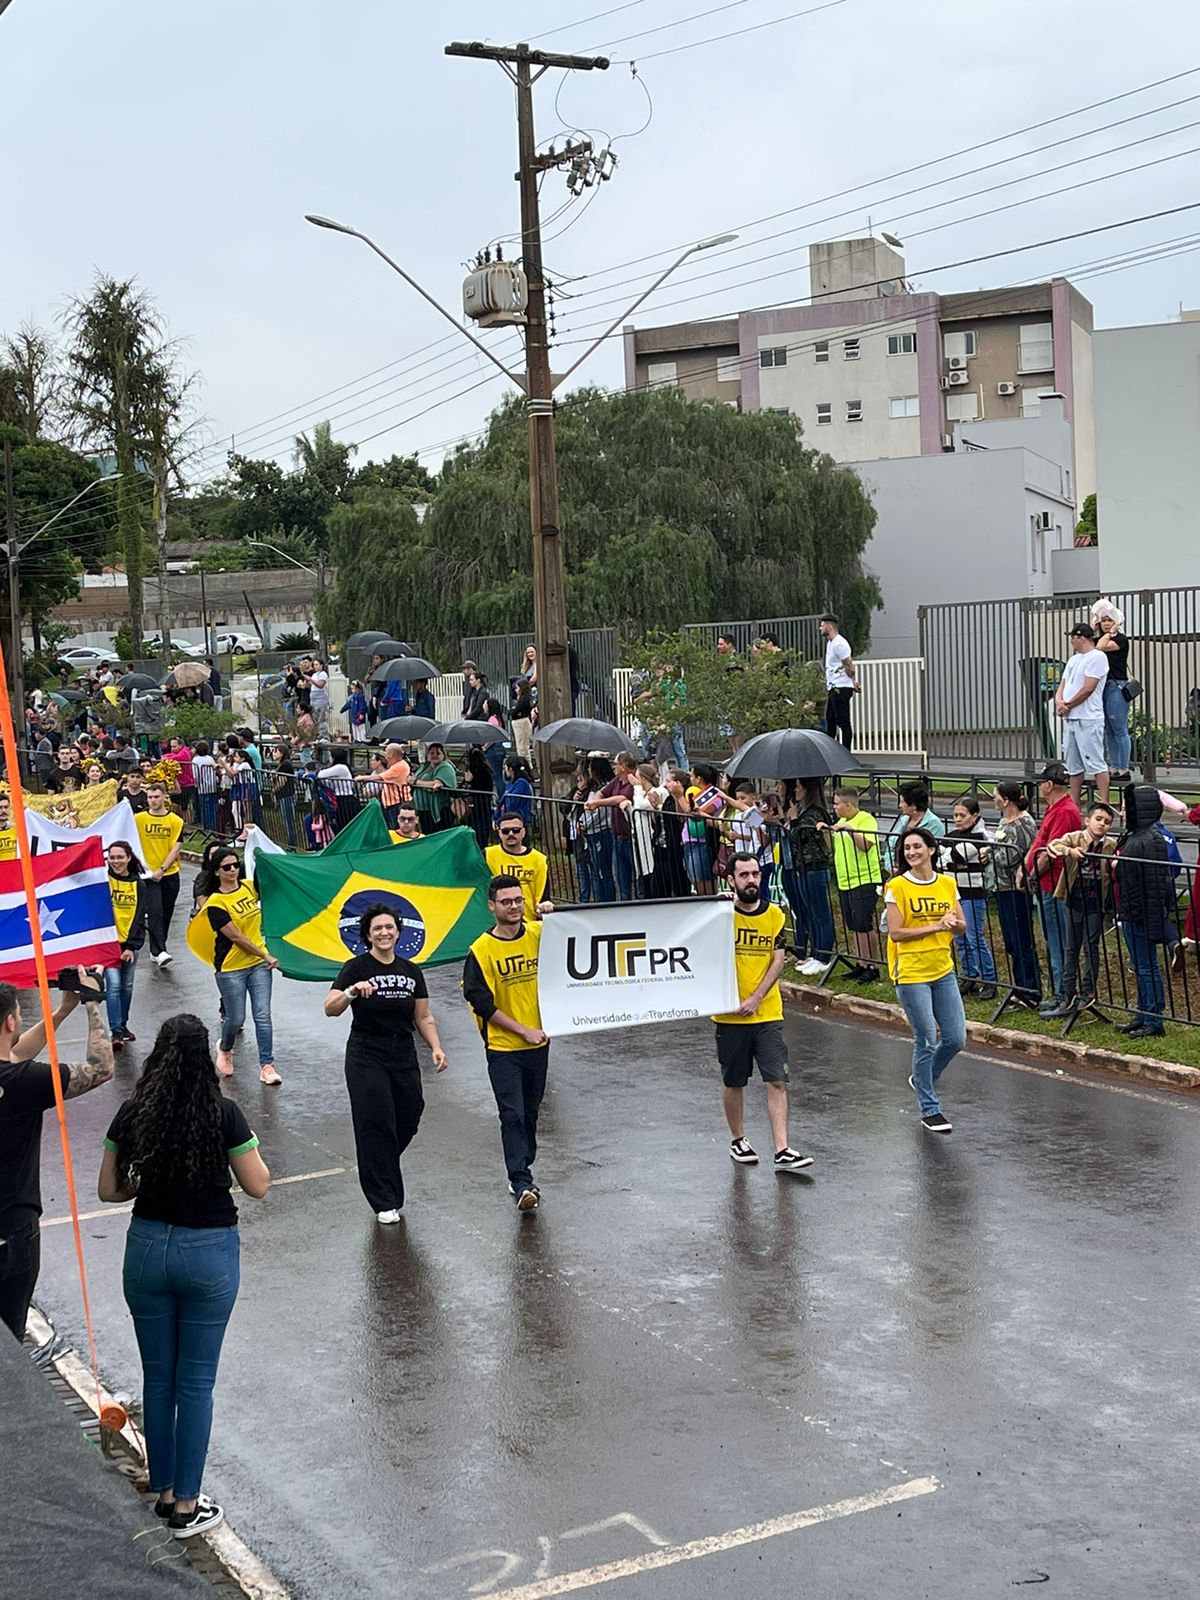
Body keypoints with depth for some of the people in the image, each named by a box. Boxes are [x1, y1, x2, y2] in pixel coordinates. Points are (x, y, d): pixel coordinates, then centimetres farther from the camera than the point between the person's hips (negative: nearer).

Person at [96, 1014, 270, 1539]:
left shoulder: (132, 1114, -5)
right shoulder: (224, 1114, -15)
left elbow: (109, 1190, 1)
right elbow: (258, 1185, -8)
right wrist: (248, 1146, 9)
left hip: (146, 1248, 3)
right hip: (209, 1254, -3)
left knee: (157, 1377, 17)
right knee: (196, 1382, 8)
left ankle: (163, 1491, 28)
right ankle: (186, 1505, 15)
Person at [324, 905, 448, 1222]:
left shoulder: (411, 971, 8)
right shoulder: (356, 968, -7)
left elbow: (423, 1017, 11)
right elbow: (330, 1009, -18)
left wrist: (436, 1047, -4)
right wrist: (352, 991, -37)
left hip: (404, 1057, 5)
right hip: (366, 1058, -5)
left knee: (408, 1121, 7)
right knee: (376, 1126, -6)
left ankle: (382, 1170, 38)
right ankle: (384, 1202, 3)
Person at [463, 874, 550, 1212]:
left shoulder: (539, 934, -2)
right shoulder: (481, 950, -12)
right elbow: (481, 1002, -11)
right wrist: (523, 1030, -13)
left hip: (538, 1043, 4)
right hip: (503, 1047, -4)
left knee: (530, 1112, 15)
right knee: (512, 1116, -8)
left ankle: (521, 1173, 30)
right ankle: (522, 1183, -5)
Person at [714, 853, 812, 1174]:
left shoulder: (775, 915, 2)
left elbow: (777, 961, -2)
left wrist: (755, 999, -12)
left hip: (767, 1013, 2)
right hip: (730, 1016, -2)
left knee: (777, 1081, -6)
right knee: (734, 1082, 11)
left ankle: (782, 1151, -5)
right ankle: (738, 1140, 30)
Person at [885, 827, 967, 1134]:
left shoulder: (947, 883, 6)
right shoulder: (896, 887, -8)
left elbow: (962, 926, 9)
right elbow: (895, 932, -13)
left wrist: (953, 923, -14)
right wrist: (935, 926, -18)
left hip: (943, 971, 5)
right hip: (911, 974, -5)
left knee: (956, 1039, 5)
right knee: (927, 1041, -2)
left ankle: (922, 1080, 33)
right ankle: (930, 1110, 12)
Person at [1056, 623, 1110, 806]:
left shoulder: (1097, 657, -8)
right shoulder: (1074, 659, 20)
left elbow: (1088, 688, -16)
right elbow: (1063, 685, 18)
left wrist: (1068, 705, -8)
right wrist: (1059, 702, -4)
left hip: (1088, 720, -9)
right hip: (1069, 719, 9)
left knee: (1096, 764, -10)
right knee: (1073, 765, 12)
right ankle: (1074, 805, 17)